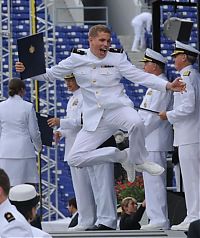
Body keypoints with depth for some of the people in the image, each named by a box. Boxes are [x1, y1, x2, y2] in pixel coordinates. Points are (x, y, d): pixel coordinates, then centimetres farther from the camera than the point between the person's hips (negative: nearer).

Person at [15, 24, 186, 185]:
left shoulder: (117, 58, 2)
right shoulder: (76, 59, 5)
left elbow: (140, 76, -3)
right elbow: (50, 75, 13)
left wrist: (168, 86, -15)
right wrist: (27, 70, -3)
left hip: (119, 108, -3)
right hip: (95, 117, 3)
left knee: (136, 123, -39)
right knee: (75, 159, -9)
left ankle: (139, 161, -10)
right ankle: (120, 156, 8)